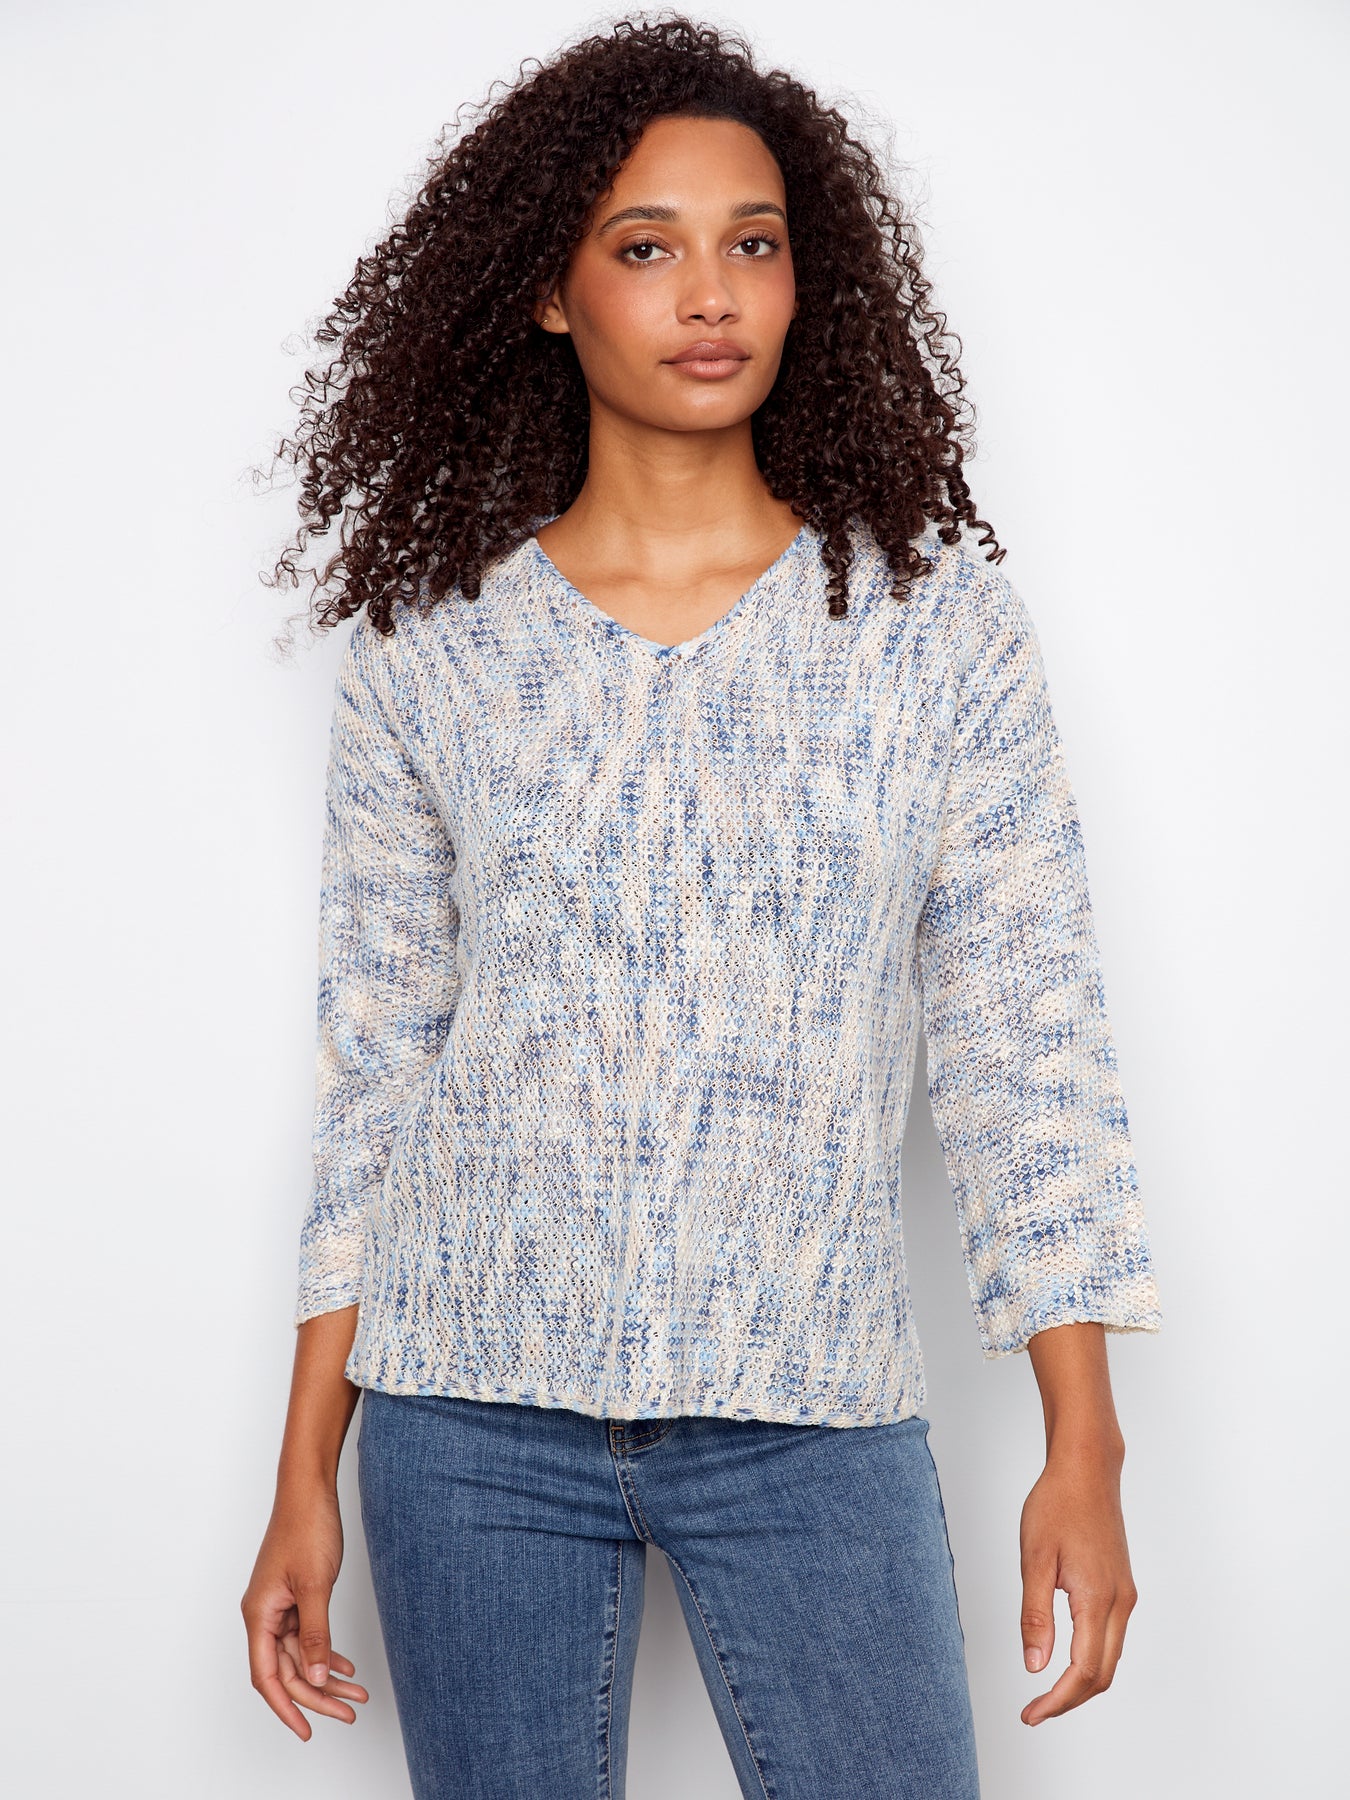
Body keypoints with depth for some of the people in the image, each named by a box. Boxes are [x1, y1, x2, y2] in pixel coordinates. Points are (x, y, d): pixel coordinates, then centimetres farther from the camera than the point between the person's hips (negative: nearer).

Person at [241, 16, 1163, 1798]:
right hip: (474, 1404, 1)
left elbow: (1029, 1045, -1)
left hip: (813, 1417, 0)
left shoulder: (942, 623, 0)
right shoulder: (432, 650, 1)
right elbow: (377, 1066, 5)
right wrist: (307, 1474, 4)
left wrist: (1084, 1449, -3)